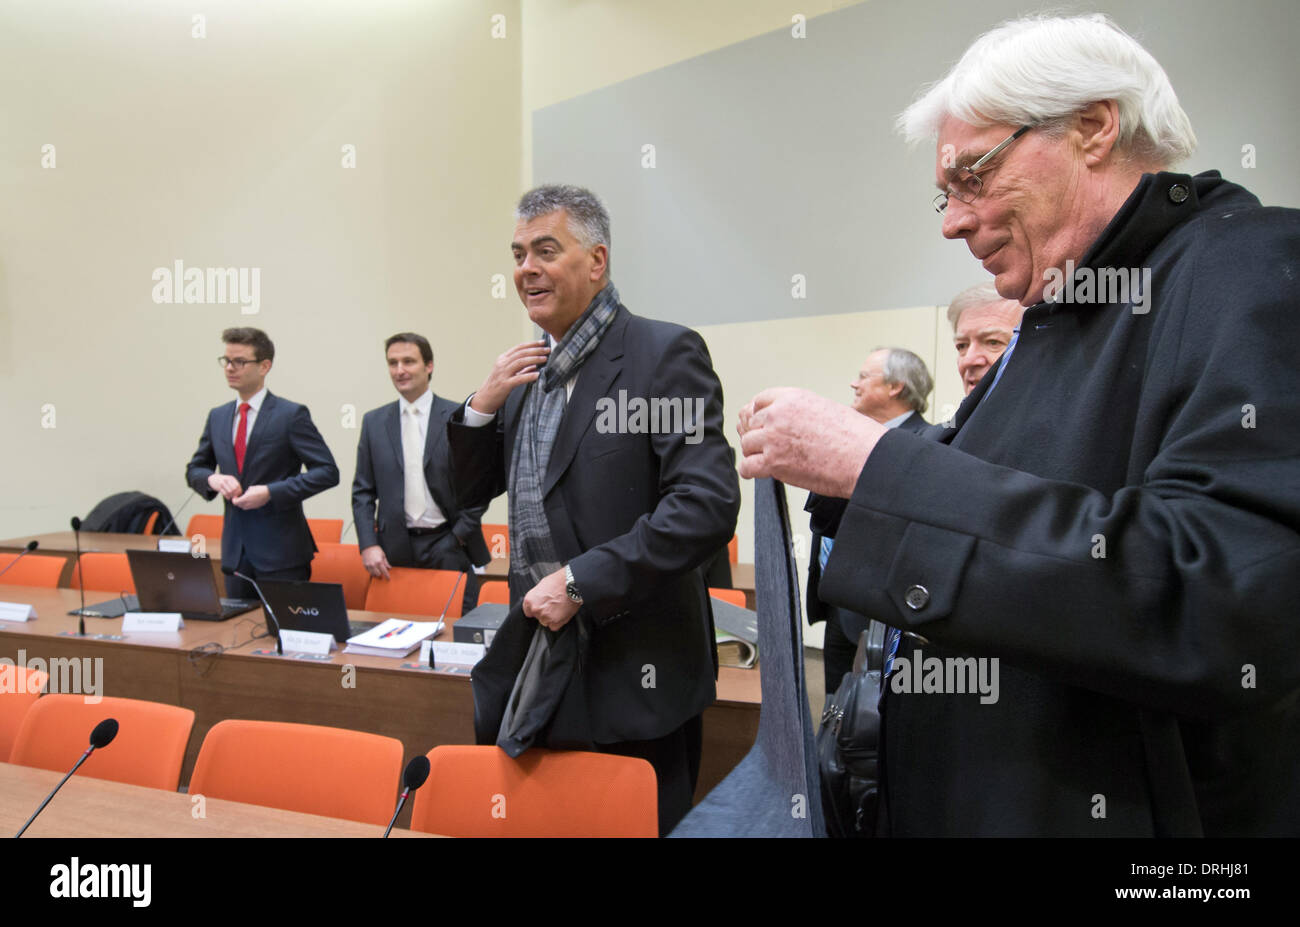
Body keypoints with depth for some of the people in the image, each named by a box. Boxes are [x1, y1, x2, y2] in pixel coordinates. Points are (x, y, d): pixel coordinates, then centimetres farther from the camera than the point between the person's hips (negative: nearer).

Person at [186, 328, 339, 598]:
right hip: (235, 551, 5)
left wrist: (270, 492, -18)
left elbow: (327, 472, -11)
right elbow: (195, 469, 20)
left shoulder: (291, 415, -7)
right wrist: (212, 479, -4)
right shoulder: (217, 417, 11)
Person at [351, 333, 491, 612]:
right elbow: (362, 491, 9)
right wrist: (368, 544, -2)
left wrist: (459, 537, -5)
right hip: (395, 548, 2)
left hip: (448, 545, -2)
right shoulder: (374, 422, 9)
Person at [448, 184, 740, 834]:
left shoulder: (664, 354, -12)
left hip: (634, 675, -7)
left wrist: (581, 581, -22)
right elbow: (467, 492, 14)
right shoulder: (529, 368, 10)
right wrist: (483, 405, -4)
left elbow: (709, 505, -22)